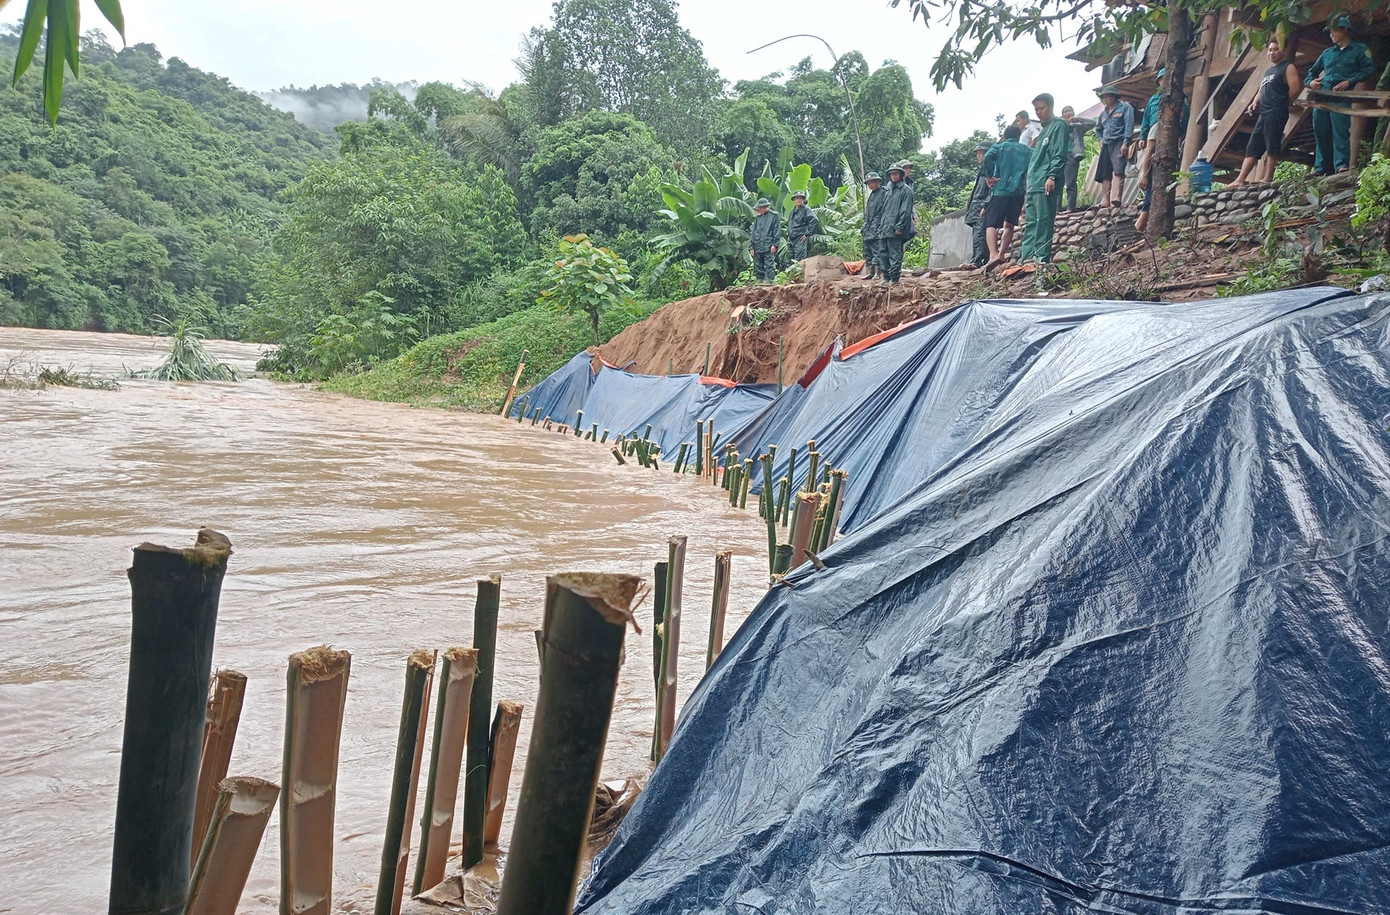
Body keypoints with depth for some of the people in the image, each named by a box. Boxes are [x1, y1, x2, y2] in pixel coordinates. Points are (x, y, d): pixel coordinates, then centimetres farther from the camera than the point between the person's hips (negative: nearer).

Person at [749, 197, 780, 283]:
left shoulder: (774, 216, 3)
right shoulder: (758, 218, 18)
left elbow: (777, 232, -2)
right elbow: (753, 232, 18)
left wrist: (774, 244, -10)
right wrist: (751, 246, 10)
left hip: (769, 247, -6)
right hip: (758, 247, 6)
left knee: (769, 267, -11)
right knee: (758, 267, 6)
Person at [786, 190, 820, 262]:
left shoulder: (806, 210, -5)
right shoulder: (793, 211, 20)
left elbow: (815, 221, -17)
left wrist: (807, 234, -15)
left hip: (801, 240, -8)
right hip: (791, 241, 9)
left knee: (800, 261, -16)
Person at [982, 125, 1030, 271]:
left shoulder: (999, 147, 10)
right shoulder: (1027, 151, 16)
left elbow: (988, 157, -13)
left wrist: (989, 176, -6)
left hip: (1000, 190, -3)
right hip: (1018, 192, 3)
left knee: (991, 223, -9)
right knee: (1009, 224, 20)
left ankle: (993, 255, -30)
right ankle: (1002, 254, 15)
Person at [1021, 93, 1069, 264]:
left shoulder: (1059, 126, 0)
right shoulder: (1044, 129, 26)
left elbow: (1059, 154, -11)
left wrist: (1052, 176, -23)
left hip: (1045, 185, -9)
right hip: (1033, 185, 9)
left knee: (1043, 222, -11)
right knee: (1030, 223, 5)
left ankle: (1041, 257, -14)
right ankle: (1028, 257, 5)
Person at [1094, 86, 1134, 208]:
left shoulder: (1125, 107, 6)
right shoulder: (1104, 113, 25)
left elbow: (1129, 125, -5)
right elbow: (1098, 128, 40)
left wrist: (1125, 143, -16)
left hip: (1119, 143, -6)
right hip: (1106, 145, 7)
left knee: (1118, 171, -21)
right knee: (1105, 175, -2)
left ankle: (1116, 199, -34)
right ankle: (1105, 203, -5)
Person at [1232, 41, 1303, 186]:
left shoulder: (1288, 67, 1)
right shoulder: (1269, 70, 26)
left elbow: (1295, 88, -8)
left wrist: (1282, 102, 2)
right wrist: (1255, 103, 9)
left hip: (1276, 113, -9)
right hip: (1263, 114, 9)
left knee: (1272, 147, -11)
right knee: (1252, 147, 2)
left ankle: (1267, 178, -12)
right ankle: (1240, 180, -2)